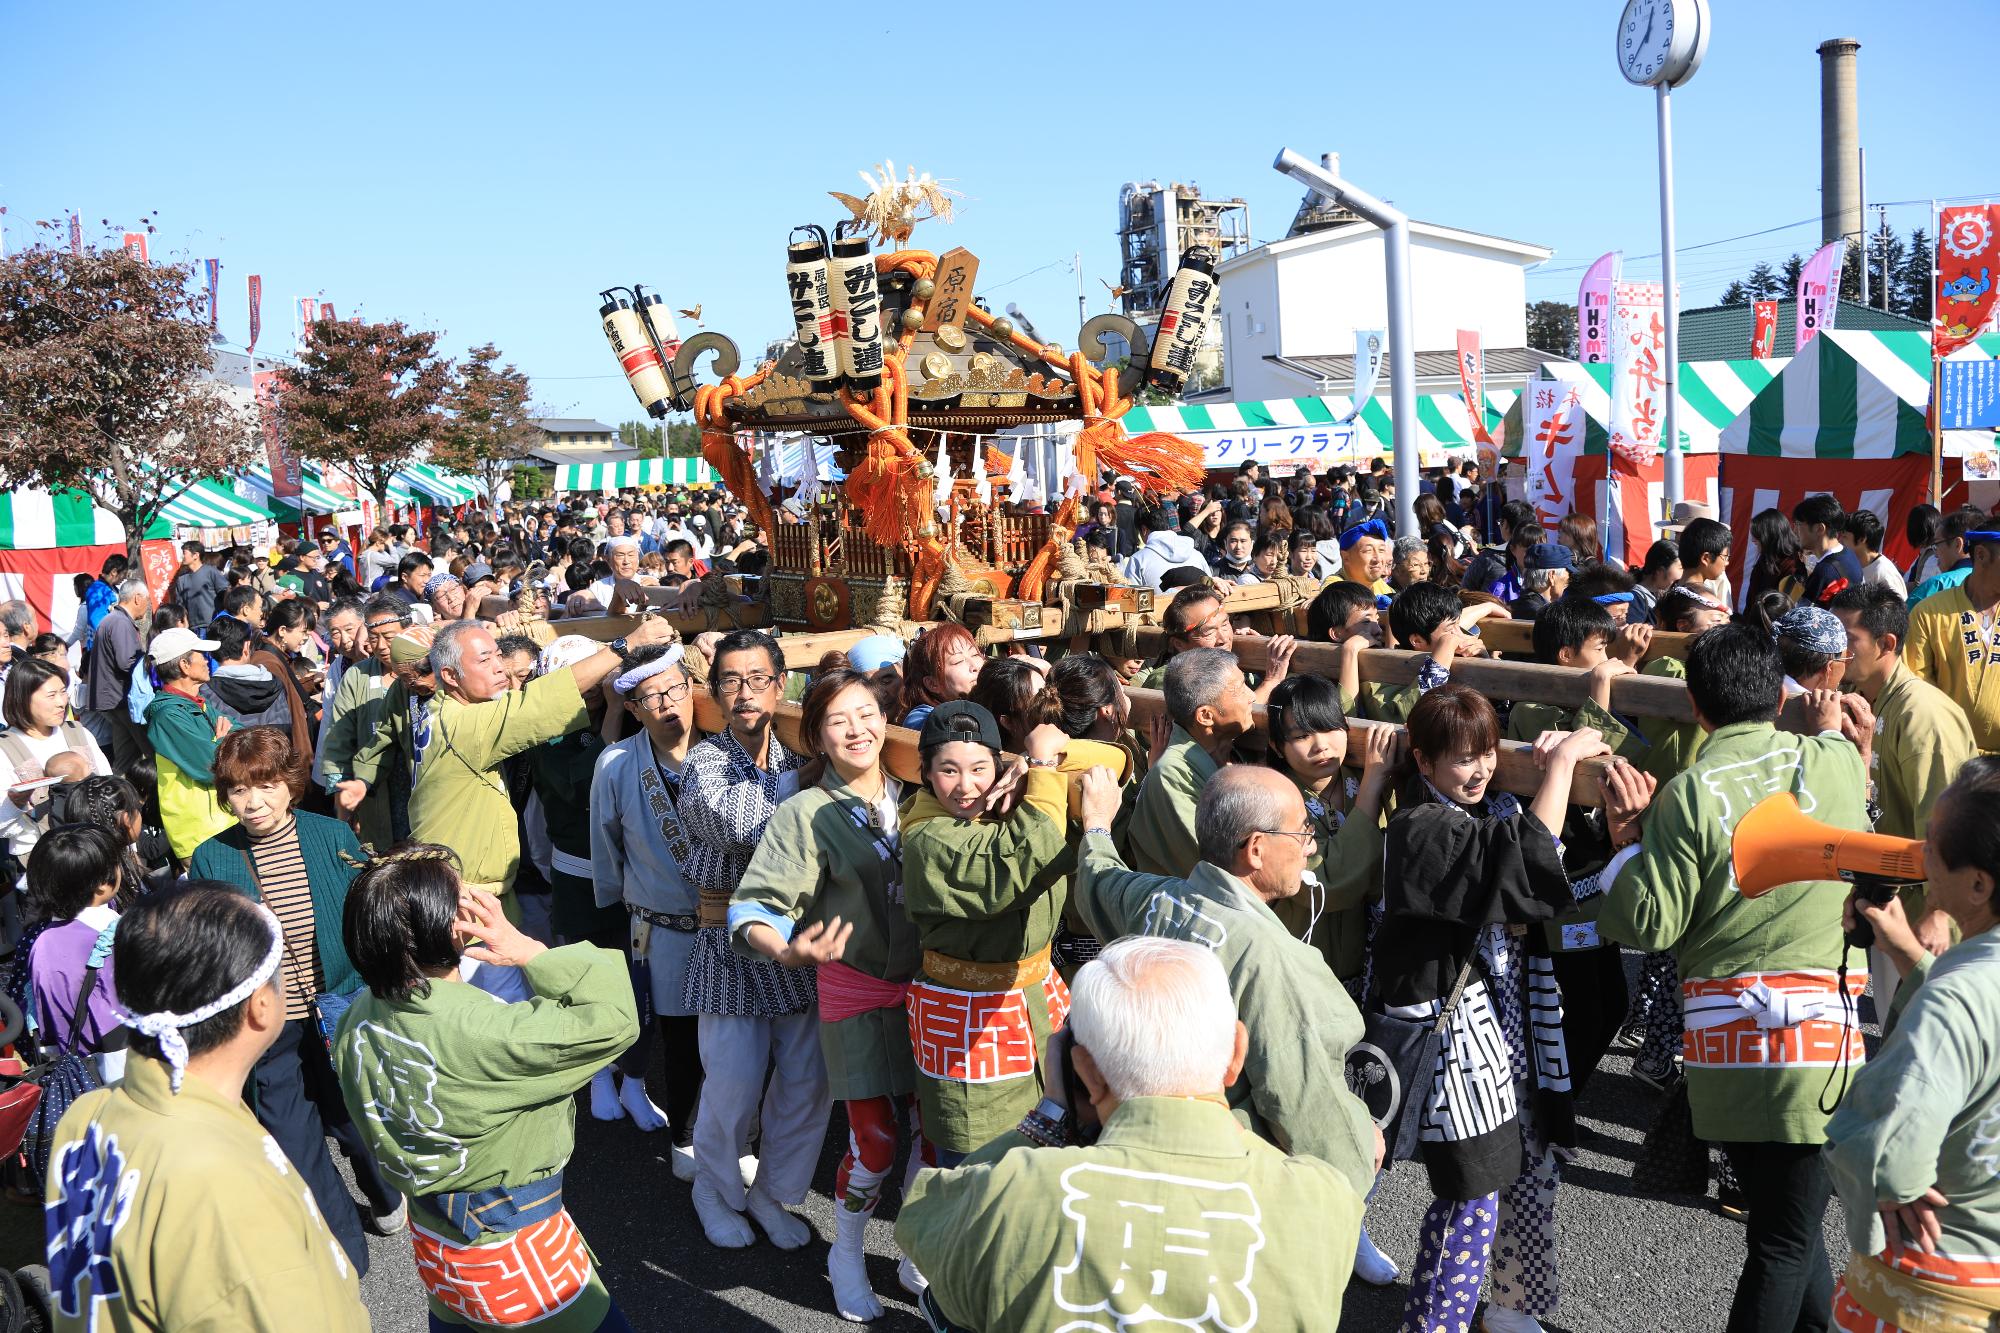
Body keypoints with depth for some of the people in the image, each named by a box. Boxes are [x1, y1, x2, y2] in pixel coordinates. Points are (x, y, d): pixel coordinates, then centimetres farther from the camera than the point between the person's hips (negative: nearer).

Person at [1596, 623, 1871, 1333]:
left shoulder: (1689, 794, -10)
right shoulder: (1836, 763, -3)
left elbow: (1651, 923, -9)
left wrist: (1626, 833, -1)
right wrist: (1828, 726, 40)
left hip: (1725, 1039, 0)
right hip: (1818, 1033, 0)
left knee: (1784, 1217, 21)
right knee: (1789, 1232, 8)